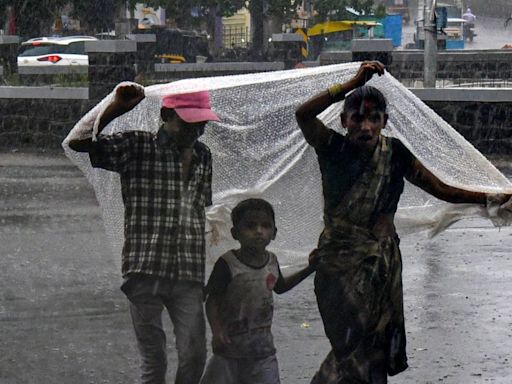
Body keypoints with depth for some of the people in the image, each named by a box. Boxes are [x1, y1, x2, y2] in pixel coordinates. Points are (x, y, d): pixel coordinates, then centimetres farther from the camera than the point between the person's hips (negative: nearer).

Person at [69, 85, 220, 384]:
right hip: (146, 272, -4)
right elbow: (78, 144, -12)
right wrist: (116, 108, -21)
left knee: (194, 357, -1)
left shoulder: (204, 157, 13)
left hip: (188, 275, 4)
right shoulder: (137, 147, -2)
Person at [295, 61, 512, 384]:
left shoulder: (394, 154, 1)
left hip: (381, 260, 3)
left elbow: (442, 190, 1)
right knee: (353, 342, -12)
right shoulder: (334, 148, -5)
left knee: (375, 347, 5)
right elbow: (304, 115, -24)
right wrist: (355, 84, -26)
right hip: (340, 261, -3)